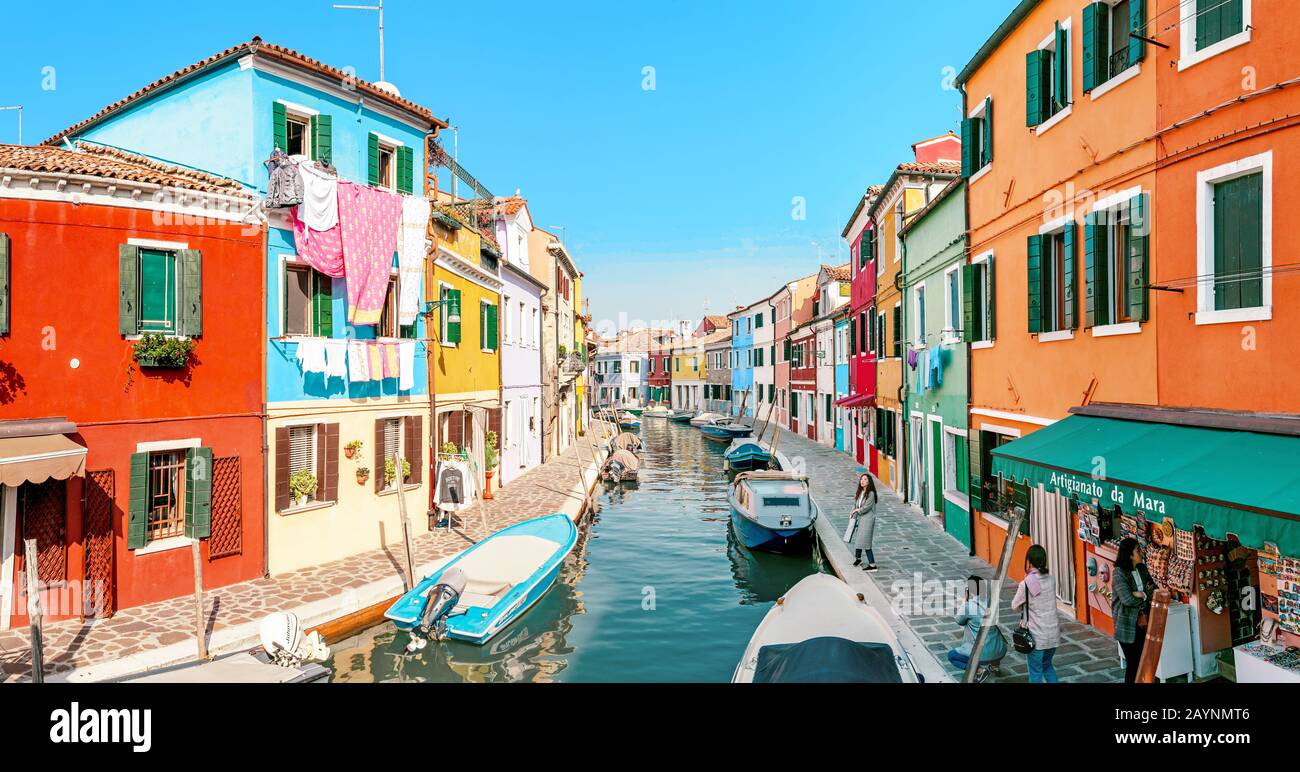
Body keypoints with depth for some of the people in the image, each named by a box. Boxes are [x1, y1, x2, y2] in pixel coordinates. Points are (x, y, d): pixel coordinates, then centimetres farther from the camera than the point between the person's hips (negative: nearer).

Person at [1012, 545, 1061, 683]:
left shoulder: (1025, 584, -18)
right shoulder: (1051, 579, -3)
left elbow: (1015, 606, -6)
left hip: (1037, 636, -5)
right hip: (1053, 633, 5)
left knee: (1036, 672, 9)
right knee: (1047, 666, 25)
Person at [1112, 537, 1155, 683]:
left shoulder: (1142, 569, 5)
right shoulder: (1119, 573, -16)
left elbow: (1155, 590, 2)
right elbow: (1128, 599, -21)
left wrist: (1142, 594, -16)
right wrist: (1147, 597, -6)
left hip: (1143, 623, 6)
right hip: (1128, 626, -6)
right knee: (1133, 663, 3)